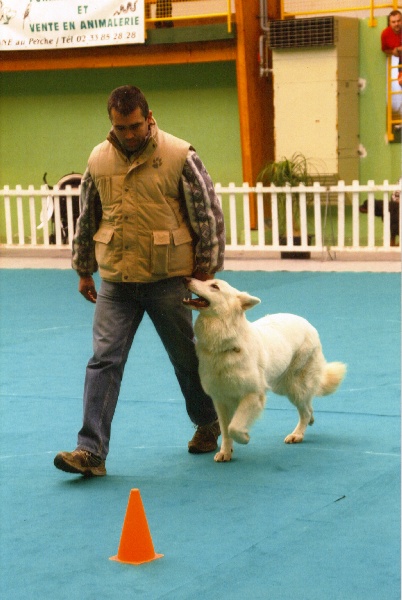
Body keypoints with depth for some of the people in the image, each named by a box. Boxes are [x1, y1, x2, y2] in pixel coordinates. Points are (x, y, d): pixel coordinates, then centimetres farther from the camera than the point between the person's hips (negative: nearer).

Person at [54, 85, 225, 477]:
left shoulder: (179, 157, -9)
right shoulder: (99, 159, 3)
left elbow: (209, 216, -4)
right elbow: (86, 220, 14)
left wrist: (206, 269, -3)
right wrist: (83, 270, 17)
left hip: (167, 279, -3)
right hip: (116, 282, 3)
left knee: (187, 357, 12)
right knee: (104, 361, -6)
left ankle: (207, 425, 36)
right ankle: (91, 451, -7)